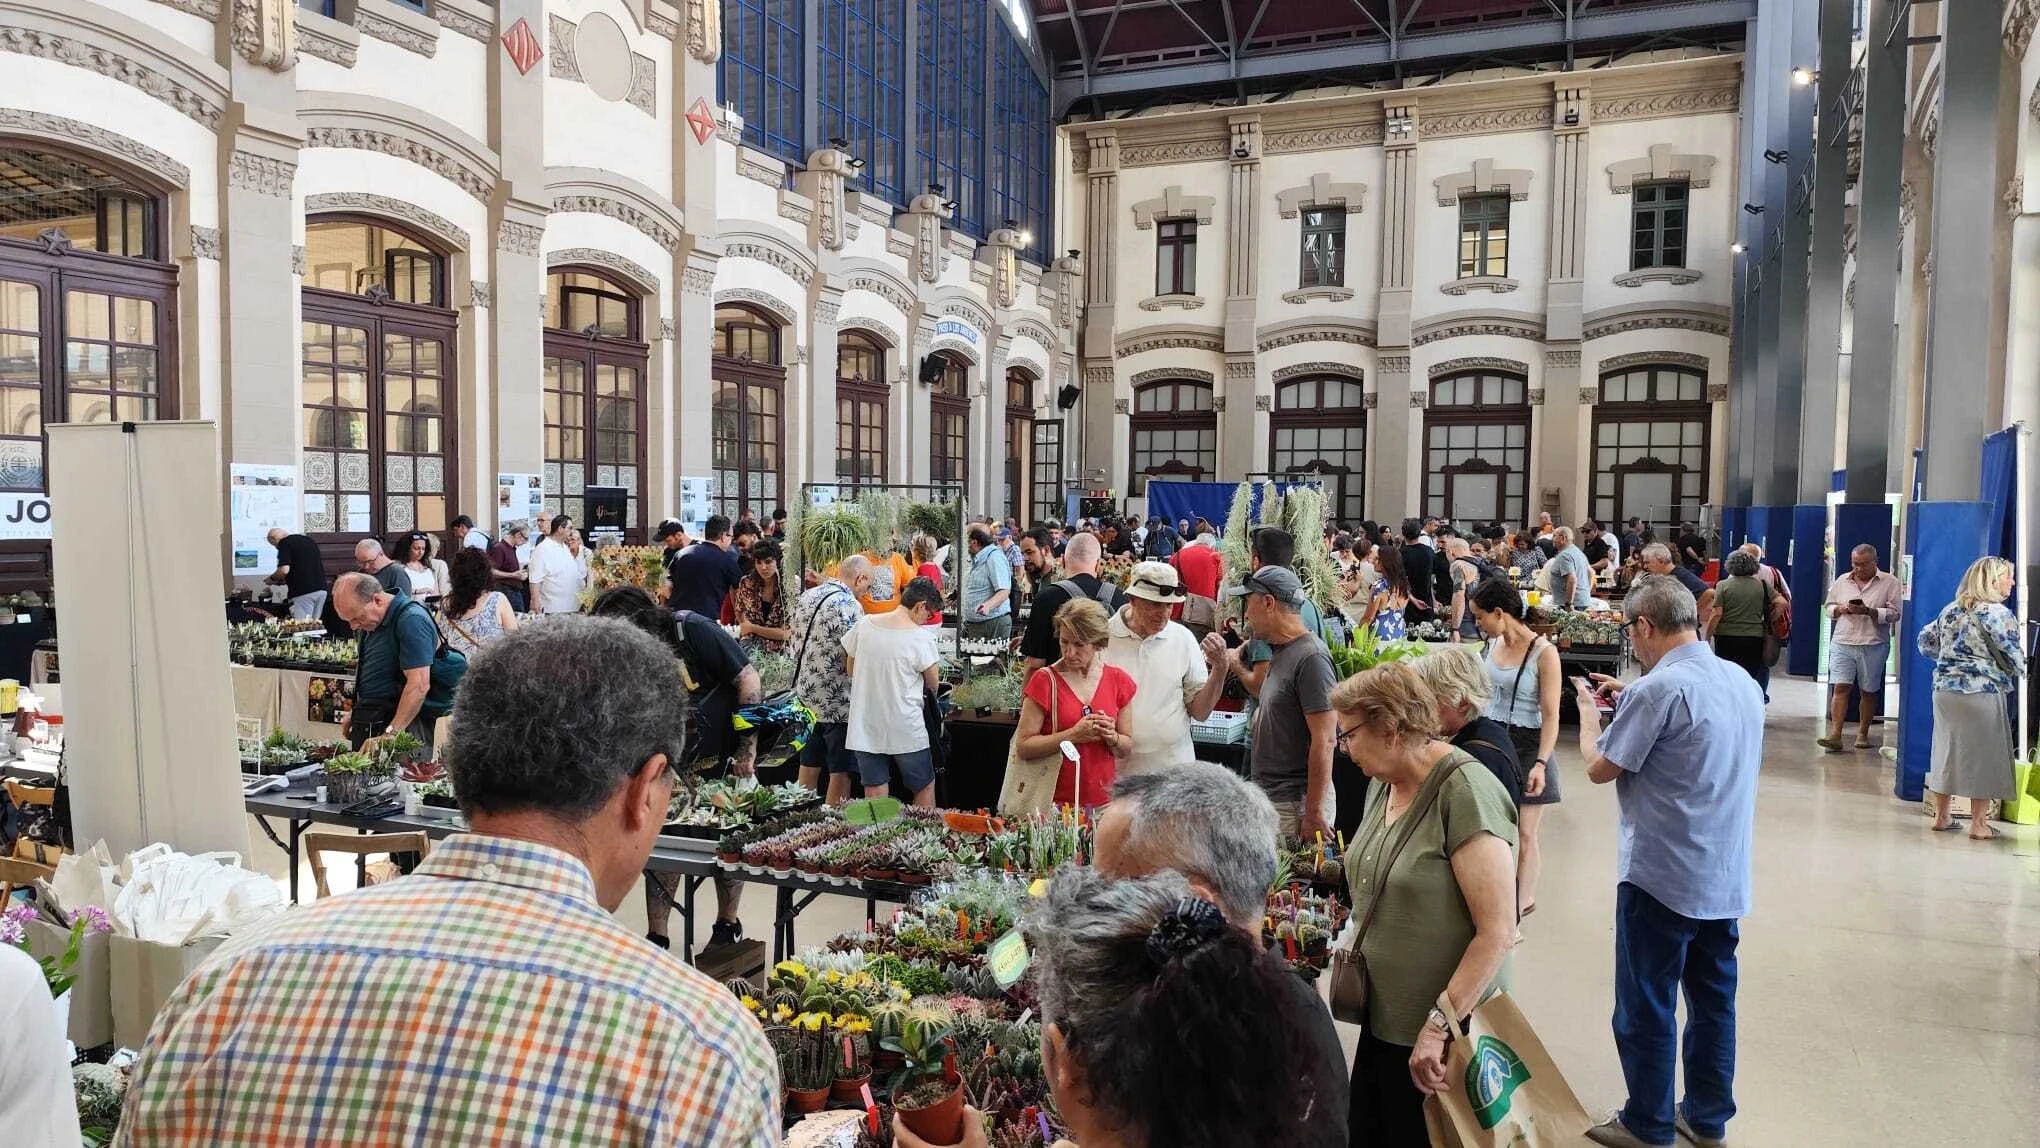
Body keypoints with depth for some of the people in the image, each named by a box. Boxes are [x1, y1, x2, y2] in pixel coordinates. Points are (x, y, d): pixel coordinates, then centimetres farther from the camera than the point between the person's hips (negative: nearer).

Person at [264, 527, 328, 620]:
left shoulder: (284, 543, -4)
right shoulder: (309, 540, 19)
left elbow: (284, 570, -15)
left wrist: (272, 579, 6)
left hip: (302, 592, -7)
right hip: (321, 588, 7)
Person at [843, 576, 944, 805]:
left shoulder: (864, 625, -1)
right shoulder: (920, 637, -14)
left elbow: (851, 670, 11)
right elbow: (934, 684, -4)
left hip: (865, 729, 4)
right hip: (906, 733, -4)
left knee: (874, 797, 10)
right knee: (924, 788, 15)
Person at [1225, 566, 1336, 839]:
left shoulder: (1311, 657, -17)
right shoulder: (1280, 652, 13)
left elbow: (1324, 742, -20)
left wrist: (1314, 813, -21)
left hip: (1296, 803, -9)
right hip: (1271, 797, 9)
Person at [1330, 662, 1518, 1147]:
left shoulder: (1465, 793, -20)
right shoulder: (1384, 784, 5)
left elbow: (1498, 930, -22)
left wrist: (1439, 1024, -23)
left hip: (1440, 1035, -7)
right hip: (1383, 1017, 7)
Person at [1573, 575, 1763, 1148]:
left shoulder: (1659, 688, -21)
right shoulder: (1742, 681, 5)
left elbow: (1600, 768, -13)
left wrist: (1589, 712, 3)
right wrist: (1627, 702, 14)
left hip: (1662, 876, -8)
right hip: (1727, 876, 8)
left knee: (1647, 1008, 7)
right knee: (1714, 999, 18)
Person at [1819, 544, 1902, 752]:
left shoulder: (1889, 583, 0)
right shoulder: (1842, 581, 11)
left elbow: (1894, 614, -7)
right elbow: (1829, 607, 16)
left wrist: (1868, 611, -20)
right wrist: (1841, 609, -6)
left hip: (1873, 645, -2)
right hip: (1842, 643, 2)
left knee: (1869, 692, 8)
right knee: (1840, 688, -7)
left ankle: (1862, 734, 20)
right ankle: (1835, 735, -11)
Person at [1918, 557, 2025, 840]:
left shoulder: (1950, 610, 10)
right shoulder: (1997, 614, -10)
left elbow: (1926, 641, 18)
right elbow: (2014, 657, -8)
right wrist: (2022, 674, 12)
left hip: (1944, 690, 6)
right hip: (1981, 694, -6)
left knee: (1946, 750, 13)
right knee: (1983, 755, 3)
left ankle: (1941, 815, 21)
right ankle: (1978, 824, 8)